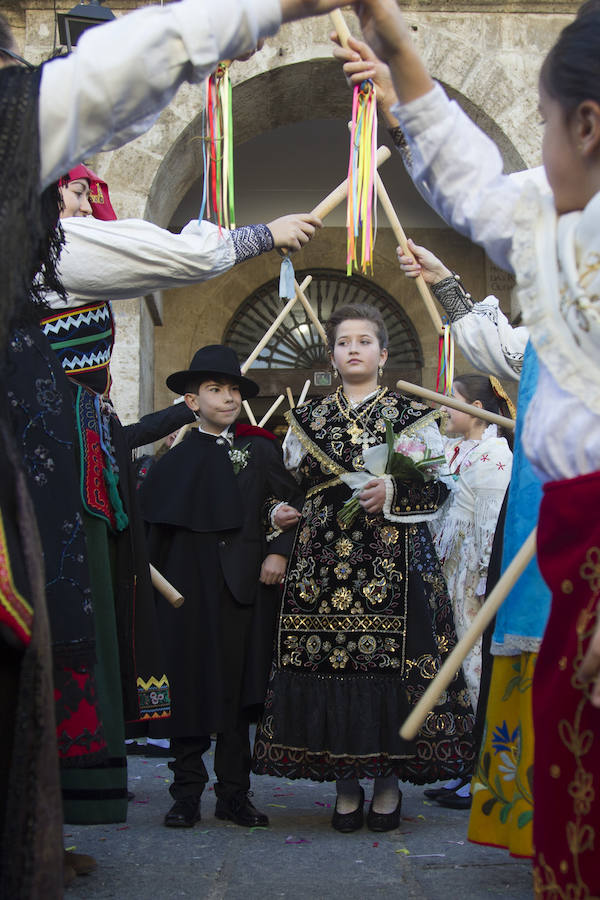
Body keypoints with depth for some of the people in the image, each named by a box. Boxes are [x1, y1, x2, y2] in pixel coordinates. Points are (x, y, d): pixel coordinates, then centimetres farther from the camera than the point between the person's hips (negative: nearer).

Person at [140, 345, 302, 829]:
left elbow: (288, 502, 6)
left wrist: (278, 552, -7)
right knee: (191, 683, 0)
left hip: (247, 584, 1)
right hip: (191, 586, -1)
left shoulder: (261, 449, 10)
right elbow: (156, 524, 7)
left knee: (241, 686, 3)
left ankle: (235, 793, 12)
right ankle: (187, 792, 10)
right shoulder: (177, 458, 8)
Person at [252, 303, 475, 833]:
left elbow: (441, 486, 4)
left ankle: (388, 781, 7)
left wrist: (394, 493, -12)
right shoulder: (307, 419, 16)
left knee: (390, 661, -7)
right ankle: (346, 784, 9)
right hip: (322, 560, 2)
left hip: (394, 560, -2)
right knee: (327, 661, -3)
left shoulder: (412, 415, 9)